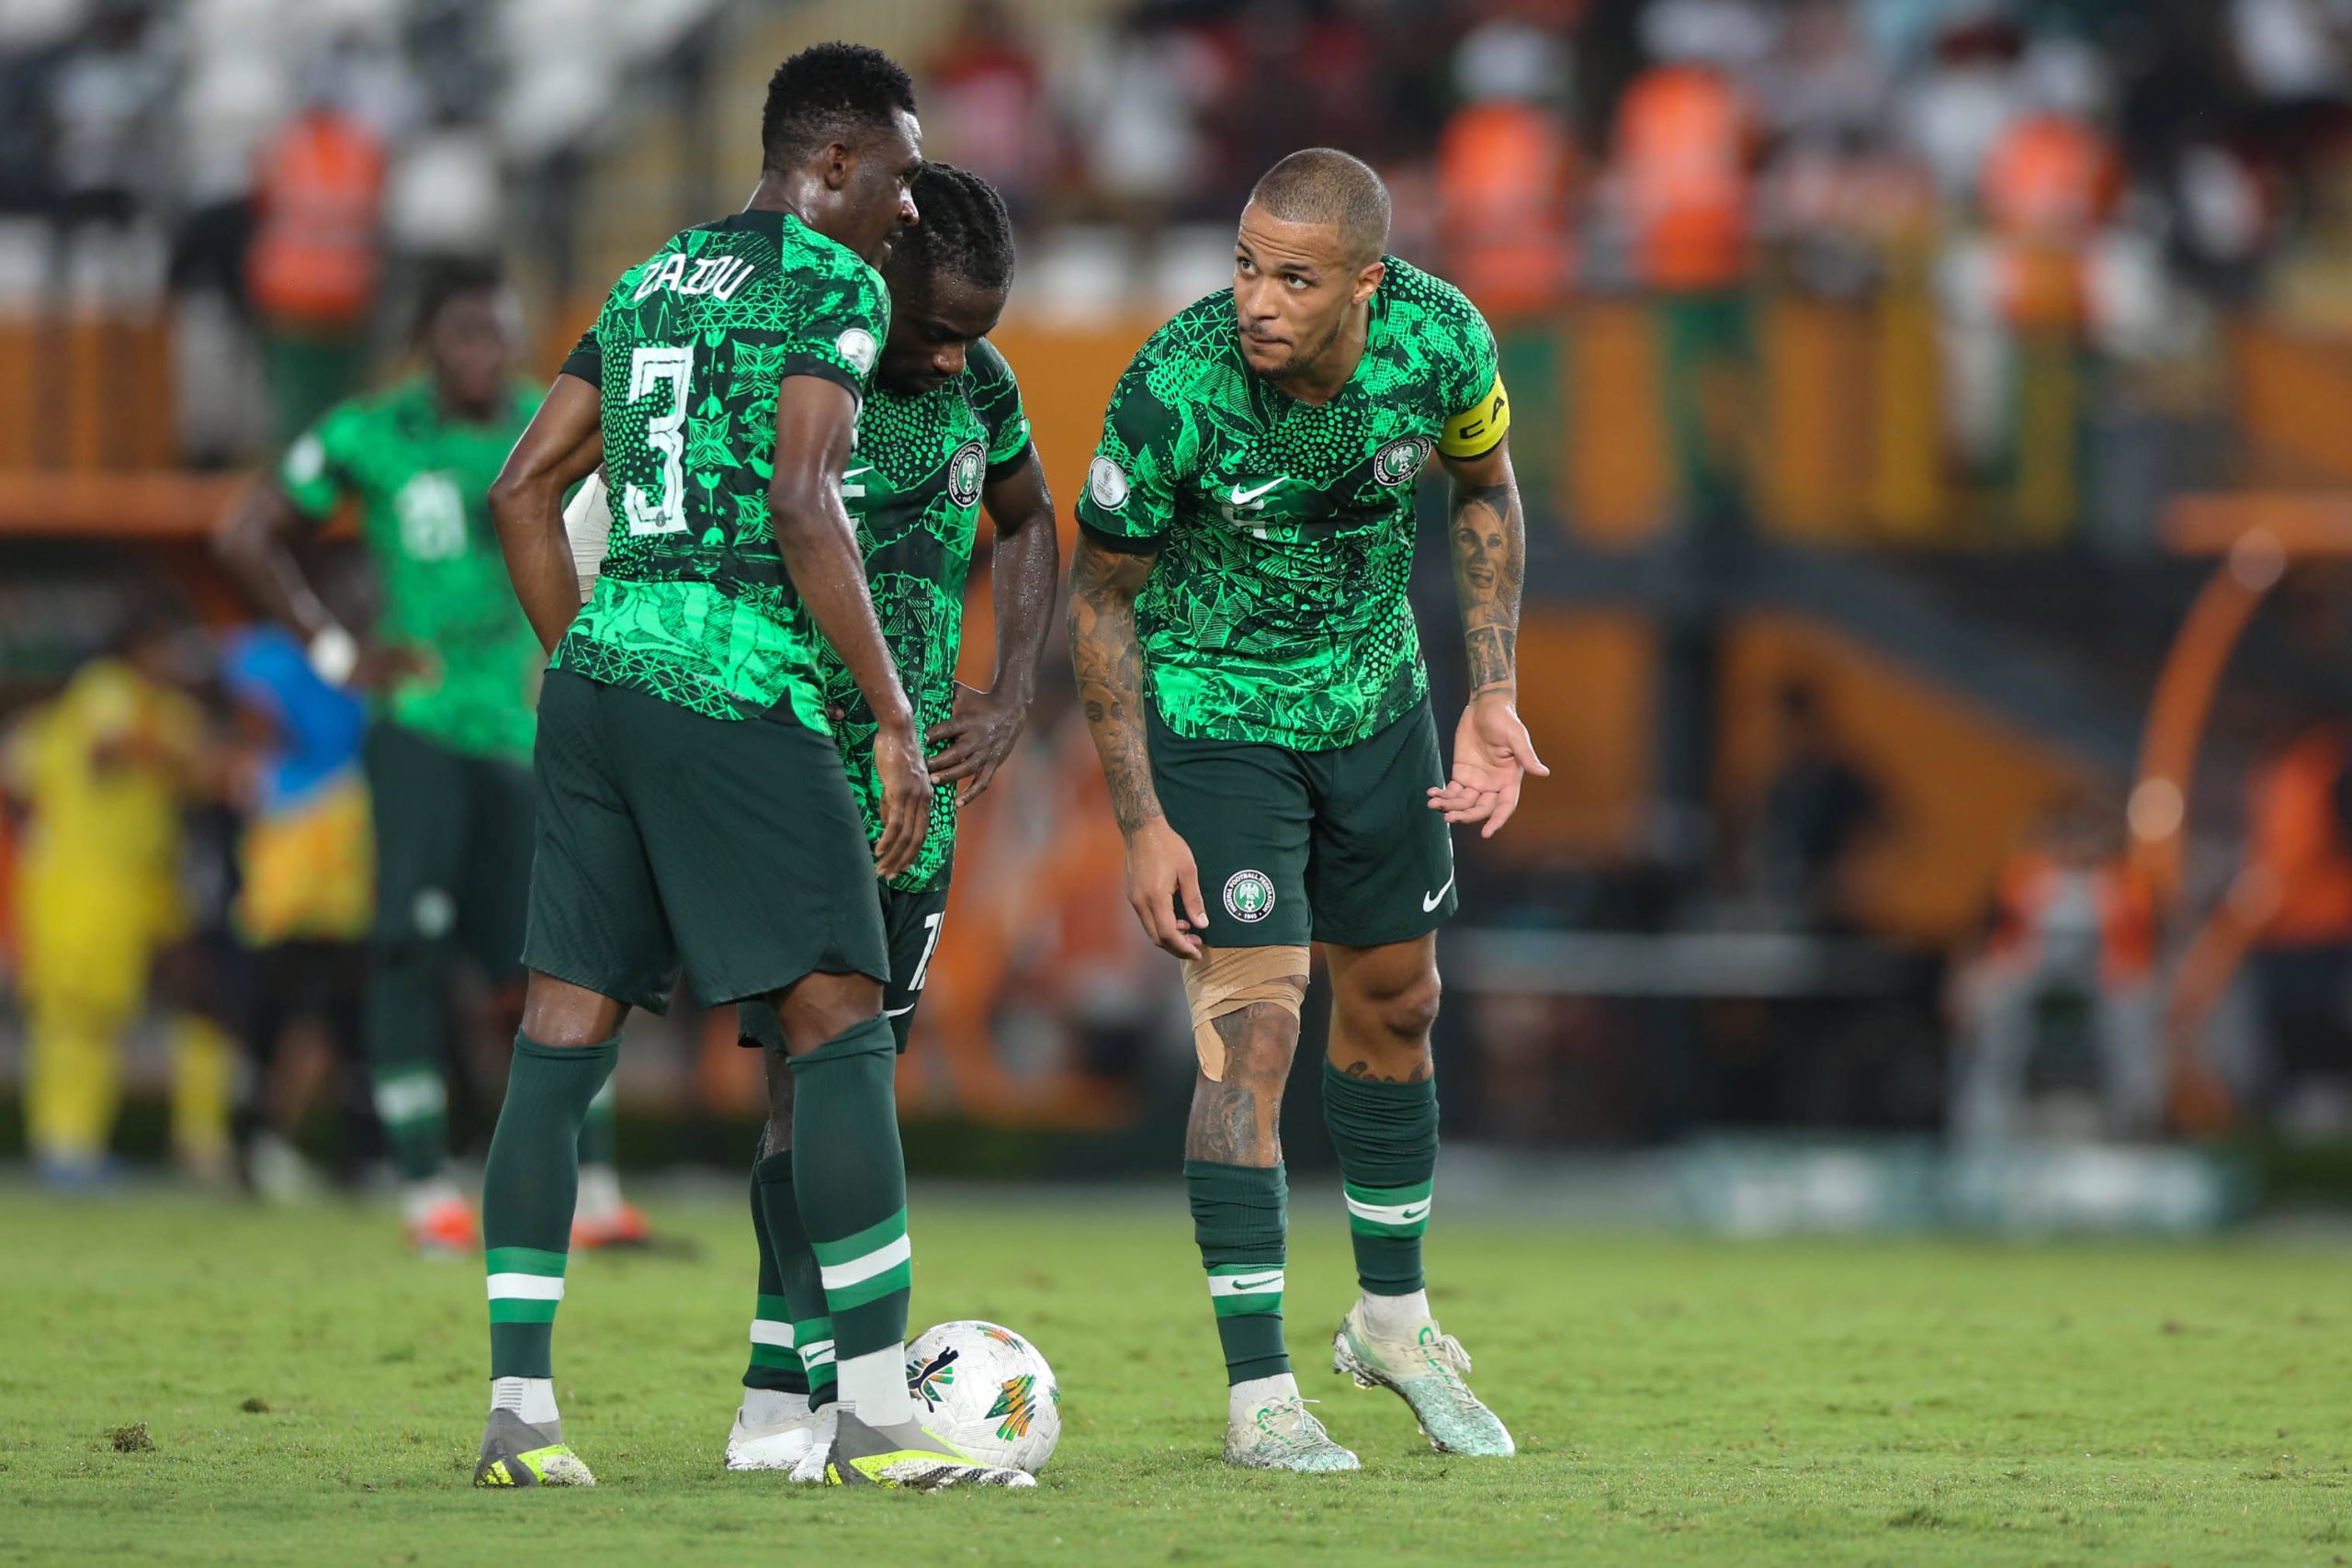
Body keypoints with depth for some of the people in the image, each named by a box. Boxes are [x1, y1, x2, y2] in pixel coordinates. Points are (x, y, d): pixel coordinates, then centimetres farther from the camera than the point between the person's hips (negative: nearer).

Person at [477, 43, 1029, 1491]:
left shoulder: (649, 283, 20)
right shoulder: (834, 283, -4)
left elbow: (523, 491, 19)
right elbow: (802, 503, -15)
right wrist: (896, 720, -13)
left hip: (597, 674, 8)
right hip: (734, 689, -8)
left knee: (566, 1032, 5)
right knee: (841, 1022, -4)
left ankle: (519, 1410, 3)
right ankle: (877, 1414, -8)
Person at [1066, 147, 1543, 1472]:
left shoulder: (1440, 339, -21)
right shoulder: (1174, 391, -30)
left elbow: (1485, 488, 3)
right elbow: (1102, 595, -15)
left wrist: (1495, 695, -3)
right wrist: (1143, 823, -16)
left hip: (1374, 695, 5)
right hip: (1212, 708, -5)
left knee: (1395, 1005, 16)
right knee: (1253, 1029, -13)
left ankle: (1395, 1319, 37)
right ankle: (1260, 1393, -6)